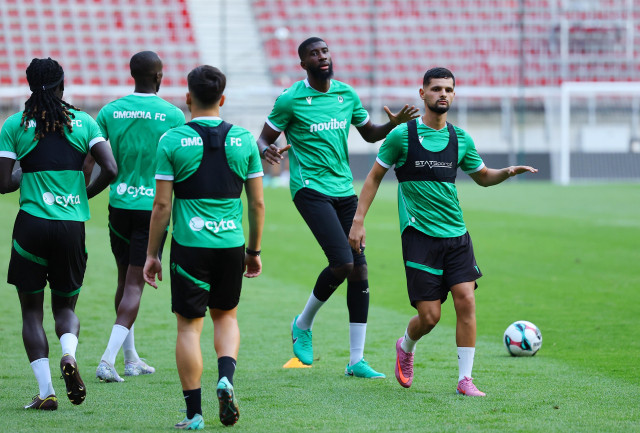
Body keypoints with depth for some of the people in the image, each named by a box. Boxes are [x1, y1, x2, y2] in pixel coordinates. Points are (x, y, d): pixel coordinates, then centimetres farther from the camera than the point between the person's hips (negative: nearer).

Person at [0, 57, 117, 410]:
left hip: (32, 223, -2)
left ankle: (45, 391, -3)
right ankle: (68, 354, -17)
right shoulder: (83, 122, 4)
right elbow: (110, 169, -5)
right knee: (65, 306, 16)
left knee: (31, 309, 10)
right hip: (72, 226, 2)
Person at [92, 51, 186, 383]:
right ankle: (108, 359, -16)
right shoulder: (173, 115, -6)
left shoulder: (110, 112, 0)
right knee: (135, 284, -3)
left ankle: (131, 359, 22)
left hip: (119, 204, 3)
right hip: (153, 205, -3)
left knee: (125, 280, 16)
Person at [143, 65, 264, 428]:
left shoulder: (172, 141, -4)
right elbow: (258, 203, 5)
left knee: (189, 326, 5)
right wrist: (255, 251, 16)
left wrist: (152, 254, 3)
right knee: (226, 316, 22)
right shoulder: (244, 140, 3)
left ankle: (194, 413, 4)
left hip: (190, 245, -2)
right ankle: (226, 377, -3)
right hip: (231, 244, 2)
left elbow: (162, 204, -5)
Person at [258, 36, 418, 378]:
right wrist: (267, 151, -23)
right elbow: (264, 139, 2)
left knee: (359, 269, -1)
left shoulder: (347, 95, 11)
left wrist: (394, 124, 2)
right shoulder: (290, 99, -4)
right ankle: (303, 325, 7)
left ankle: (356, 361, 5)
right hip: (310, 189, -6)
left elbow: (370, 134, 23)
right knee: (342, 263, -20)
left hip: (344, 189, 6)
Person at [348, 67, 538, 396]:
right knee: (429, 316, -7)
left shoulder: (460, 139, 8)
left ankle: (465, 379, -2)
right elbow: (375, 176, 6)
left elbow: (483, 177, 23)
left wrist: (507, 172, 2)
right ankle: (406, 347, 28)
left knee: (466, 301, -11)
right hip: (419, 235, -4)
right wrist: (358, 221, 0)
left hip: (456, 234, 4)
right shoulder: (402, 135, -3)